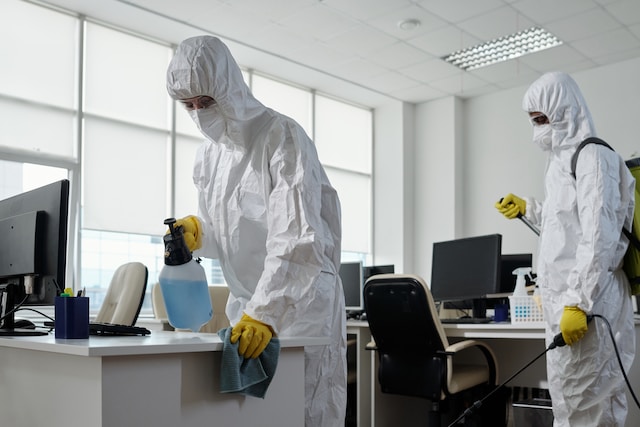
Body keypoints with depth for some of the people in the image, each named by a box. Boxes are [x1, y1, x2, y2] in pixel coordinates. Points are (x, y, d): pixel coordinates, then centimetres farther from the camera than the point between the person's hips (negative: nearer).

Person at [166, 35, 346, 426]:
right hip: (246, 303, 6)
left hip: (302, 301, -6)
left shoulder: (282, 137, -15)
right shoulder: (209, 153, 9)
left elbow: (297, 240, -24)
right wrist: (197, 233, -5)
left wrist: (264, 313, -32)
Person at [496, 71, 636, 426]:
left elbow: (599, 237, -19)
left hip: (587, 303, -9)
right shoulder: (564, 160, 19)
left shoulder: (593, 158, -10)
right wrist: (527, 209, 27)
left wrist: (578, 302, -23)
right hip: (566, 300, 9)